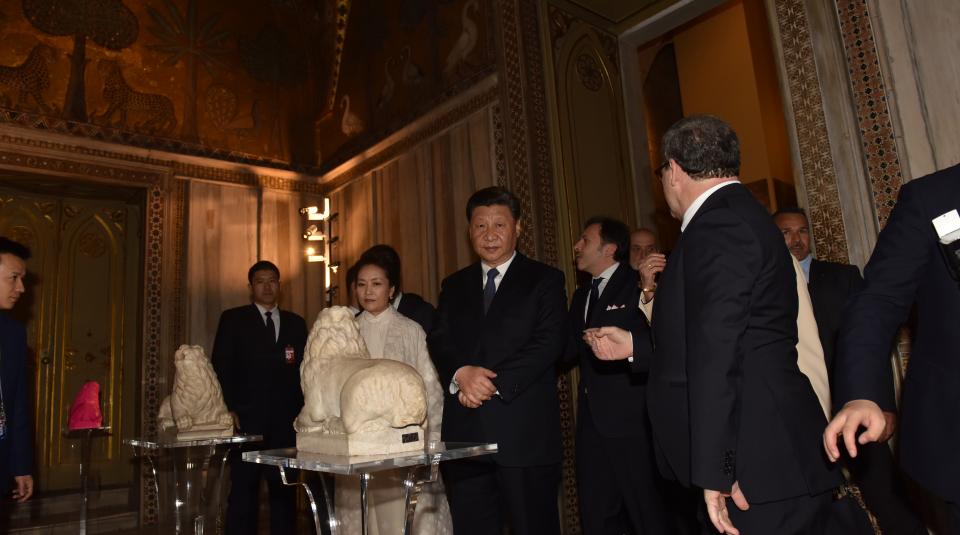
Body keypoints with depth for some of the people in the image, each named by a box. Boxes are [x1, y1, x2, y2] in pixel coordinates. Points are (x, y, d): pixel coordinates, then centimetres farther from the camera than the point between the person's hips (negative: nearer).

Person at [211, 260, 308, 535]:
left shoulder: (296, 323, 13)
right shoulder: (232, 319, 6)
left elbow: (303, 370, 10)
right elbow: (221, 367, 1)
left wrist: (303, 412, 1)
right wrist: (228, 409, -9)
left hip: (286, 420, 3)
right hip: (246, 418, -2)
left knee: (285, 489, 7)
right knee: (244, 489, 1)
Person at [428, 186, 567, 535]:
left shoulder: (545, 280, 4)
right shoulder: (454, 285, 17)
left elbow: (548, 343, -7)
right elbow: (439, 342, 7)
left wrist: (494, 384, -14)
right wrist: (461, 373, -14)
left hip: (525, 431, -3)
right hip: (464, 433, 4)